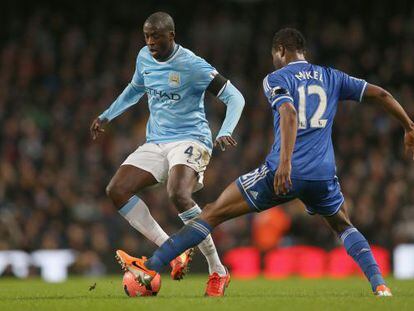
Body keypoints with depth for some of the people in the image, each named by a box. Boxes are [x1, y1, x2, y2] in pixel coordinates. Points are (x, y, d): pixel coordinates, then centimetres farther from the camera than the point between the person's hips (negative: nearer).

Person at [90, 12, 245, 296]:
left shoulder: (192, 65, -14)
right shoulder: (144, 58, 7)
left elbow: (235, 97, -15)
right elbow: (136, 89, 29)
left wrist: (225, 133, -30)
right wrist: (107, 116, 23)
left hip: (190, 140, -7)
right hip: (156, 143, 7)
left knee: (178, 194, -34)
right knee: (116, 191, -11)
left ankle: (218, 272, -21)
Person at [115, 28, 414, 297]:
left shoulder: (276, 79, 2)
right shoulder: (332, 77, 16)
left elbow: (289, 114, -17)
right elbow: (380, 94, 18)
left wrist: (285, 161, -29)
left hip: (284, 172, -4)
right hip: (323, 175, 4)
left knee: (213, 213, 4)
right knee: (344, 227, 29)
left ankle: (150, 267, 3)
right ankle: (380, 286, 8)